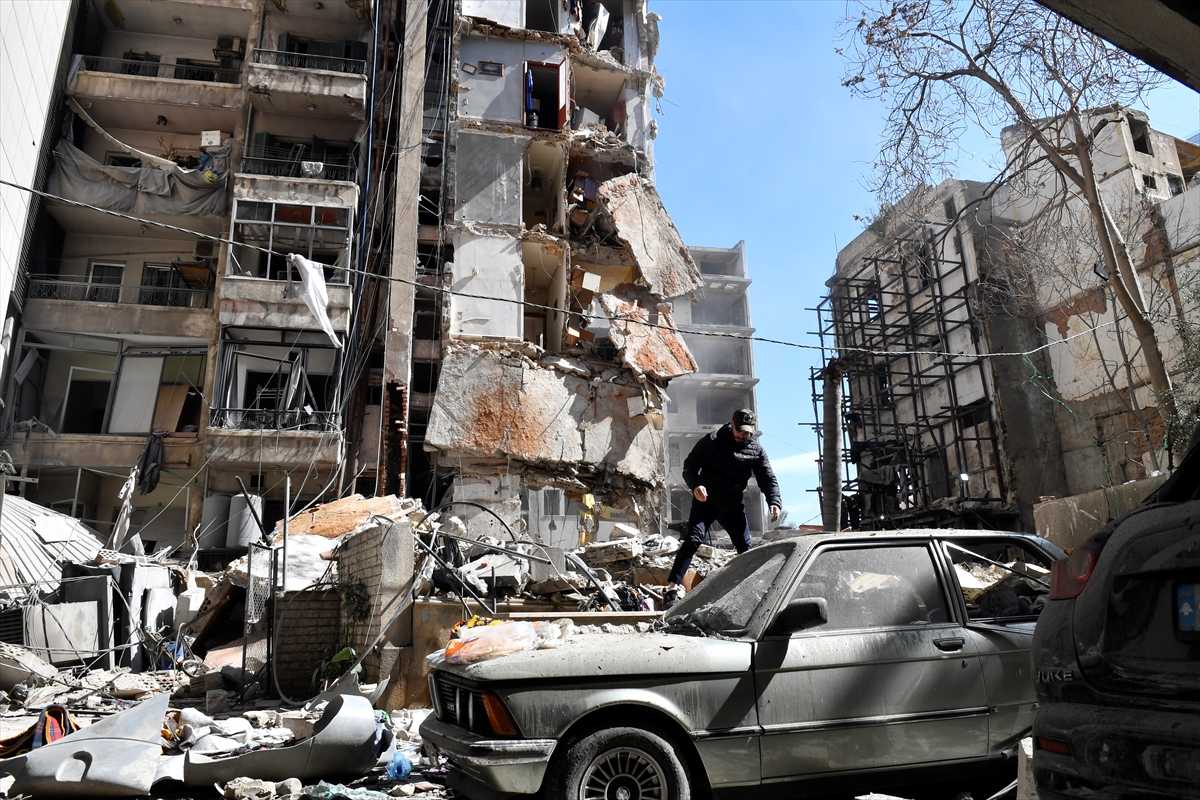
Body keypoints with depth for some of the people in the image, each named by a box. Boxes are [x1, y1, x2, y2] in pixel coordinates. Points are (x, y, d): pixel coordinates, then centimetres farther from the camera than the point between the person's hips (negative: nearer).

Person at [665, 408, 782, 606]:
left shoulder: (756, 450, 4)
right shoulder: (712, 441, -5)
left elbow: (768, 479, 0)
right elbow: (690, 464, -6)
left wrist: (774, 502, -18)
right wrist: (695, 485, -26)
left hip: (733, 504, 4)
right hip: (706, 500, -4)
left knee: (745, 547, 7)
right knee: (693, 540, -18)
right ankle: (674, 586, -21)